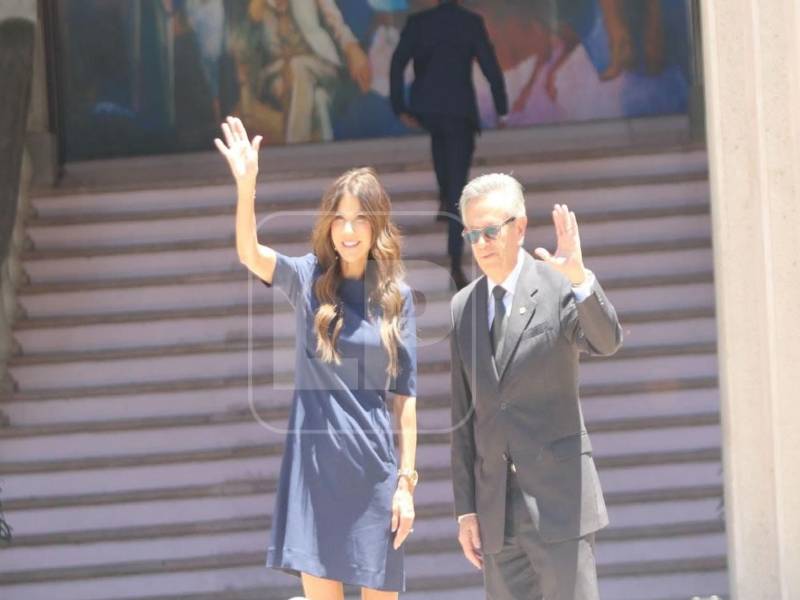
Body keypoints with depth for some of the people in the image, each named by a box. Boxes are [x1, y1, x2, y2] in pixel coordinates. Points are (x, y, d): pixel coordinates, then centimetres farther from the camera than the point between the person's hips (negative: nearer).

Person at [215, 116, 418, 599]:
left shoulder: (397, 295, 4)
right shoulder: (308, 279, 2)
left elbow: (405, 395, 4)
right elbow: (250, 254, -19)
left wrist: (407, 481, 0)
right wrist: (247, 186, -35)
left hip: (375, 465, 1)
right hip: (315, 463, -1)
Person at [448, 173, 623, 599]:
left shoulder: (559, 288, -2)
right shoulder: (462, 308, 12)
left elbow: (607, 341, -23)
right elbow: (463, 418, 13)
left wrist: (580, 277, -40)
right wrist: (466, 509, 10)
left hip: (557, 499, -5)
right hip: (495, 508, 5)